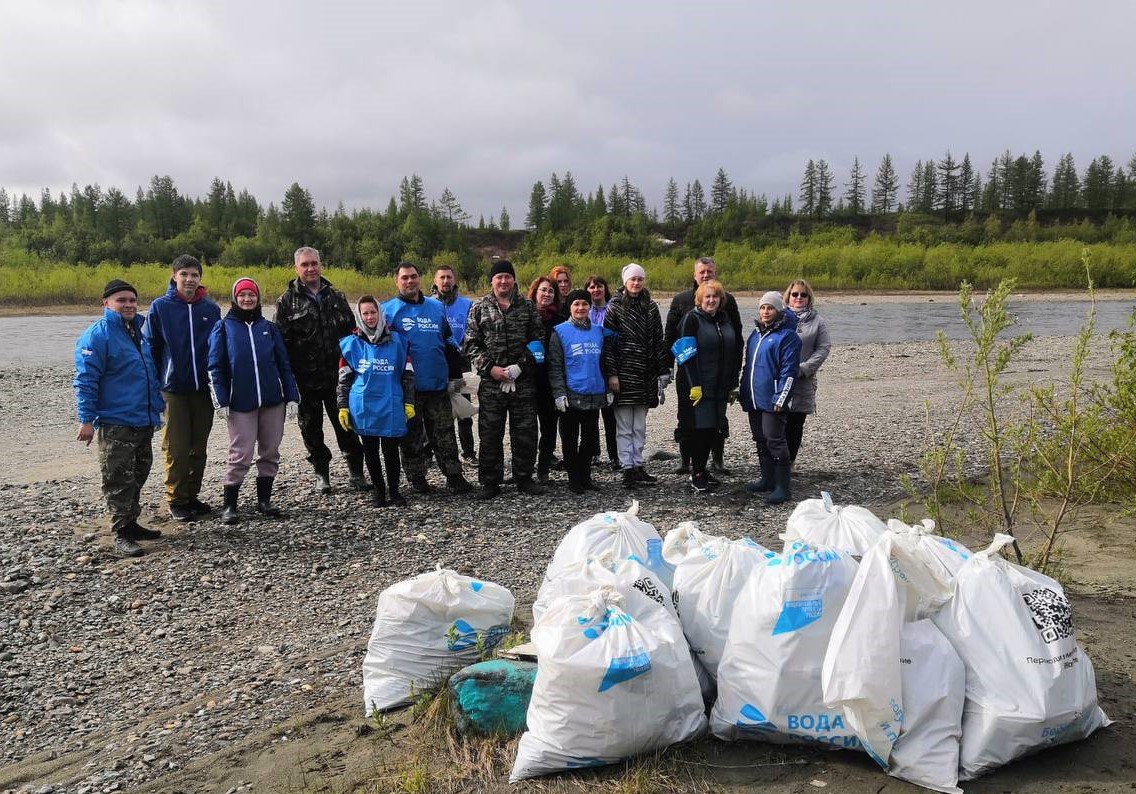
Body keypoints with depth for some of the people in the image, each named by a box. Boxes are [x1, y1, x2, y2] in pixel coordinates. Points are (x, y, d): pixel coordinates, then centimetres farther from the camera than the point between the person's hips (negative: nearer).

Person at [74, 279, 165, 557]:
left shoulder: (137, 331, 15)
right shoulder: (97, 335, -10)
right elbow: (85, 381, -14)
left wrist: (156, 406, 23)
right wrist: (86, 419, -17)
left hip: (144, 421, 8)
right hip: (115, 423, -8)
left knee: (138, 474, 15)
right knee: (118, 480, -4)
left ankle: (131, 522, 27)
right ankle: (121, 534, 2)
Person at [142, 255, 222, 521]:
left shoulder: (211, 308, 3)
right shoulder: (160, 307, -4)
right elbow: (149, 348, 0)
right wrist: (154, 386, -4)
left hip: (202, 389, 3)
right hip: (173, 390, -3)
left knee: (198, 448, 11)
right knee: (176, 450, 1)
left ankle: (192, 495, 24)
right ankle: (176, 501, 13)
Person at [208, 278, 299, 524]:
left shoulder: (269, 328, 11)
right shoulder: (223, 328, 4)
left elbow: (284, 364, 10)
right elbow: (216, 367, 0)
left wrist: (292, 397, 4)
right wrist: (221, 401, -8)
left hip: (273, 402, 3)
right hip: (240, 404, -3)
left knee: (270, 453, 7)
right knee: (241, 455, -3)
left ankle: (264, 501, 20)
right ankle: (229, 505, 10)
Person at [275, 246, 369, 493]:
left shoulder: (336, 297, 9)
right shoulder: (287, 302, -1)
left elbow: (351, 331, 15)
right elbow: (281, 342, -4)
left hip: (337, 376, 2)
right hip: (306, 380, -1)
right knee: (311, 428, 9)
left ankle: (356, 472, 16)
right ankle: (322, 473, 23)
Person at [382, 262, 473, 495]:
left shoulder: (437, 307, 10)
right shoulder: (388, 309, 0)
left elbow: (448, 343, 16)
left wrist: (455, 376, 13)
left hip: (438, 384, 2)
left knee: (444, 434, 7)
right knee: (412, 436, 8)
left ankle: (454, 476, 13)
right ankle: (417, 478, 19)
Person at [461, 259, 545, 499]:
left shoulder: (527, 307, 8)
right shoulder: (479, 309, 5)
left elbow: (537, 342, 6)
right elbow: (471, 344, 2)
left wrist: (520, 366, -7)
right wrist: (490, 368, -10)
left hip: (523, 382, 1)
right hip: (491, 382, -1)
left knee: (525, 432, 6)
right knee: (490, 434, 2)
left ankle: (523, 478, 20)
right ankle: (490, 482, 13)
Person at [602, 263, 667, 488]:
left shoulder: (651, 307, 10)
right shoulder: (615, 307, -2)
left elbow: (658, 341, 11)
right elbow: (607, 342, -6)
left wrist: (661, 372, 7)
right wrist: (611, 374, -12)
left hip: (645, 374, 4)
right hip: (623, 374, -4)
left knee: (639, 426, 10)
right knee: (624, 426, 0)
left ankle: (638, 466, 17)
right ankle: (628, 468, 5)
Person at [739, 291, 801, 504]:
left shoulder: (787, 336, -9)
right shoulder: (756, 333, 16)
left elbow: (789, 372, -13)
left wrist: (780, 398, -19)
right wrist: (743, 391, 19)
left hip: (771, 400, -8)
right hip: (753, 398, 8)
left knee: (774, 440, -8)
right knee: (761, 440, 15)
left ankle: (782, 487, -3)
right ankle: (767, 479, 27)